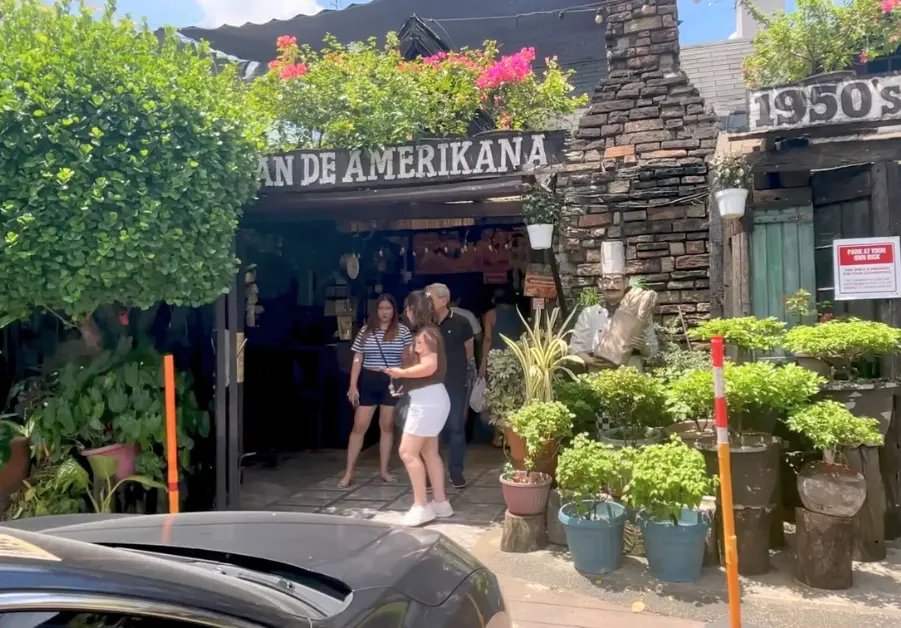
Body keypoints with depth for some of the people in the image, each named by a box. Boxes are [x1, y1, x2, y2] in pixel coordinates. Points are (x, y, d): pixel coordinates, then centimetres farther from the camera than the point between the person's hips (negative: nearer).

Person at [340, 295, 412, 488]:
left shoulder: (403, 331, 0)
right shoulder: (366, 331, 3)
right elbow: (357, 359, 4)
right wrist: (353, 385, -2)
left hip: (392, 382, -1)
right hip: (368, 381, 1)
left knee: (387, 426, 10)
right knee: (359, 427, 2)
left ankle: (384, 470, 21)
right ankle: (349, 473, 9)